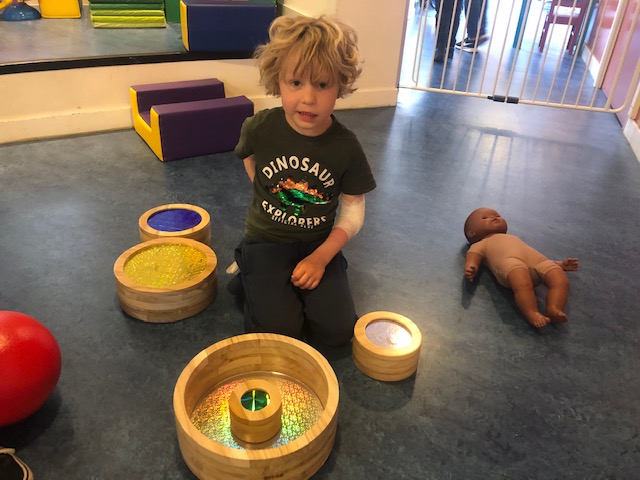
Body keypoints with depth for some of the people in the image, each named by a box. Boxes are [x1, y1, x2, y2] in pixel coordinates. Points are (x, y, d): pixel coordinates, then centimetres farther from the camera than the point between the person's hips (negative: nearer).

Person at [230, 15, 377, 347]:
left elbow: (353, 208, -5)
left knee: (337, 330, -13)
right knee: (280, 329, -18)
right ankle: (252, 277, 11)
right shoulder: (259, 128, -12)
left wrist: (321, 257, -15)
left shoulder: (346, 146, -12)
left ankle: (293, 286, 13)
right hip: (266, 241, -1)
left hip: (319, 244, 1)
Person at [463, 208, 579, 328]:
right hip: (510, 261, -6)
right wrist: (470, 269, -17)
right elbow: (472, 262, 8)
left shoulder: (514, 239, 49)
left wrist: (560, 264, 31)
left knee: (562, 281, -20)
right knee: (523, 285, -37)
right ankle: (532, 313, -38)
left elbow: (533, 255, 42)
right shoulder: (480, 245, 28)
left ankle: (554, 310, -32)